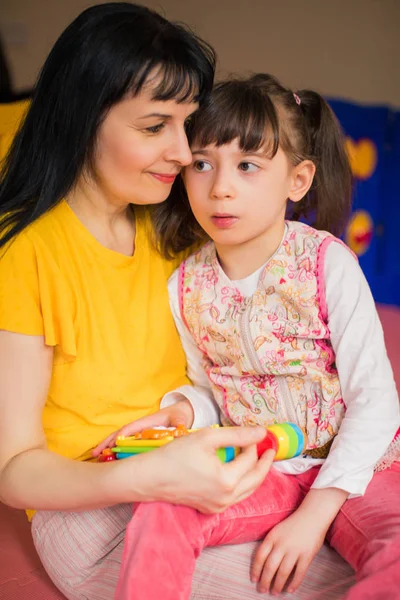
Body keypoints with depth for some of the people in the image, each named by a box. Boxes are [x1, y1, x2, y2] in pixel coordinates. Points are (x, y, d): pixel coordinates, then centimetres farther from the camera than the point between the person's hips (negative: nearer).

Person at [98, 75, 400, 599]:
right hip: (253, 472, 2)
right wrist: (177, 412, -15)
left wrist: (315, 513, -18)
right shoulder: (185, 284, -2)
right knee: (159, 514, -24)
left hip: (346, 467, -2)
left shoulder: (326, 262, -13)